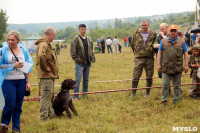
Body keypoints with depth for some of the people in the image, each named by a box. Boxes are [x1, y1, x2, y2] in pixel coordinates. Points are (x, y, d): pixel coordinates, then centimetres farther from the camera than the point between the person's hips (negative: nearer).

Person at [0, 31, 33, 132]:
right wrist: (13, 65, -15)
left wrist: (28, 82, 4)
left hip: (21, 81, 3)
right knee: (10, 104, -8)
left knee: (18, 106, 6)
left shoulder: (24, 50, 6)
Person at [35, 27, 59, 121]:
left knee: (50, 95, 18)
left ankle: (50, 114, 29)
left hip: (50, 75, 11)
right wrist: (45, 68, -24)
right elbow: (41, 56, -37)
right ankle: (44, 117, -1)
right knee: (46, 95, -6)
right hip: (46, 75, -11)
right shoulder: (43, 44, -18)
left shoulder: (47, 44, 17)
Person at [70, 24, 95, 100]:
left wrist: (92, 58, 9)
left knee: (86, 80, 12)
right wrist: (77, 59, -17)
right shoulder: (76, 39, -6)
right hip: (80, 64, -6)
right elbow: (73, 52, -10)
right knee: (77, 80, -6)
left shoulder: (88, 39, 14)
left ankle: (85, 95, 21)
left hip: (88, 63, 6)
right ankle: (75, 96, -2)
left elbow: (91, 50, 22)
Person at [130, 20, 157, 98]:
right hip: (139, 58, 0)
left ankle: (147, 93, 19)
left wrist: (152, 52, 6)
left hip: (149, 59, 0)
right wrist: (136, 52, 11)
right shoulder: (136, 33, 5)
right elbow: (132, 44, 15)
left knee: (149, 77, 6)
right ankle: (133, 93, 7)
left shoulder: (153, 34, 3)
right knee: (135, 76, -3)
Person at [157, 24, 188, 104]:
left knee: (177, 85, 8)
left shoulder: (181, 42, 7)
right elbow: (159, 53, 9)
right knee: (165, 85, -1)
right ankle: (164, 100, 8)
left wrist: (186, 65, -1)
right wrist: (158, 64, 1)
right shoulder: (163, 41, 9)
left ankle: (176, 100, 18)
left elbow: (185, 53, 7)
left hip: (177, 68, 0)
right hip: (166, 67, 0)